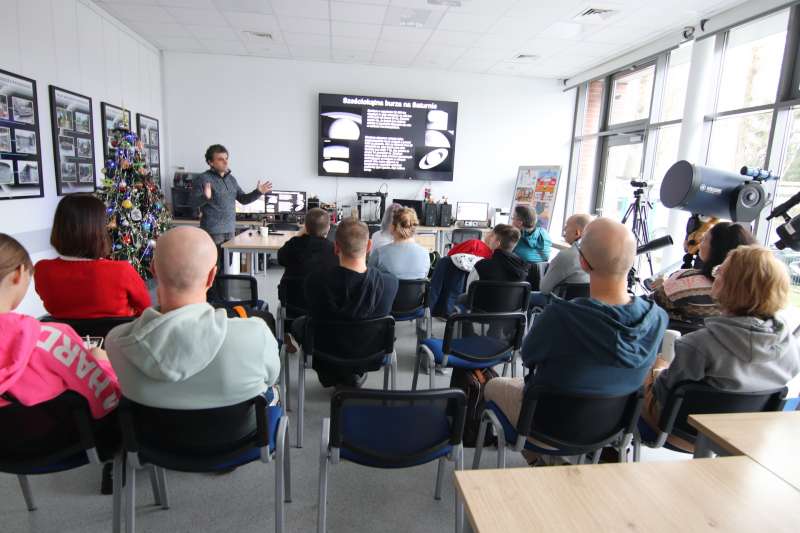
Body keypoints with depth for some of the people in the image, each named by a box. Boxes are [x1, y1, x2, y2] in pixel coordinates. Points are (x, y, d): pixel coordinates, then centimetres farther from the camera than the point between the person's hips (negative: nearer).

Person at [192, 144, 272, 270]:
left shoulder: (231, 179, 13)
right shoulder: (203, 179, -7)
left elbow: (243, 199, 17)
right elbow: (194, 203, -12)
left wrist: (258, 192, 2)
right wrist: (206, 197, -32)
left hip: (230, 230, 6)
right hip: (213, 231, -6)